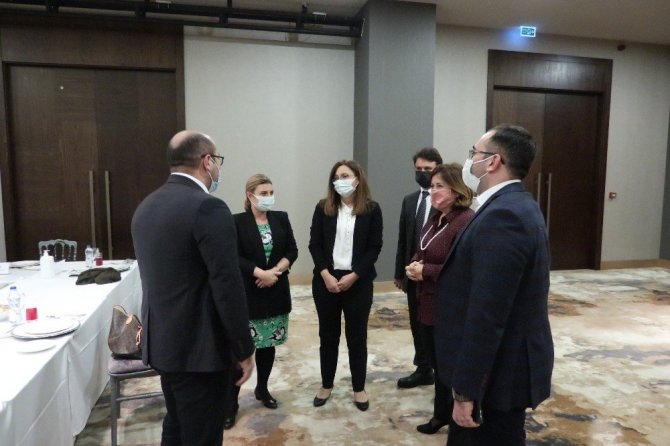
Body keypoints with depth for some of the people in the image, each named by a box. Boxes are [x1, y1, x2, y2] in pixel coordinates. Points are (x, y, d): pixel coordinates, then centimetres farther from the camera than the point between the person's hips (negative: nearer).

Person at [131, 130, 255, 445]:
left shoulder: (145, 207, 7)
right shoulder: (208, 208, -20)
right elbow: (227, 286, -21)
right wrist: (244, 350, -11)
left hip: (161, 341, 9)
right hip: (198, 346, -9)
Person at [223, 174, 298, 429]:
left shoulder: (281, 218, 6)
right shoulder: (237, 222, -5)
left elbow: (292, 251, 3)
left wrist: (275, 271, -12)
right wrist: (261, 273, -19)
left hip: (275, 293, 4)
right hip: (247, 295, -4)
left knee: (268, 344, 15)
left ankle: (262, 389, 34)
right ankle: (230, 402, 11)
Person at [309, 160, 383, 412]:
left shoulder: (371, 209, -2)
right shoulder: (323, 208, 2)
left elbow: (374, 247, -4)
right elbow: (314, 245, 0)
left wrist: (353, 276, -12)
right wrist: (326, 275, -11)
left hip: (358, 282, -1)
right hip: (326, 280, 2)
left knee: (357, 336, 8)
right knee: (328, 335, 12)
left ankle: (359, 388, 25)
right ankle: (326, 385, 28)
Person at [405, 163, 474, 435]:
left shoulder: (467, 222, -21)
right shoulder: (436, 219, 9)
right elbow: (421, 253, 19)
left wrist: (426, 271, -20)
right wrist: (414, 265, -3)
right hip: (428, 305, 9)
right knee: (437, 363, 21)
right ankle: (442, 415, 39)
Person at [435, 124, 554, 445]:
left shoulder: (502, 216, -26)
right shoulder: (515, 205, 8)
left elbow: (486, 315, -28)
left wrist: (466, 390, -22)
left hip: (498, 373, -10)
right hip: (506, 363, 10)